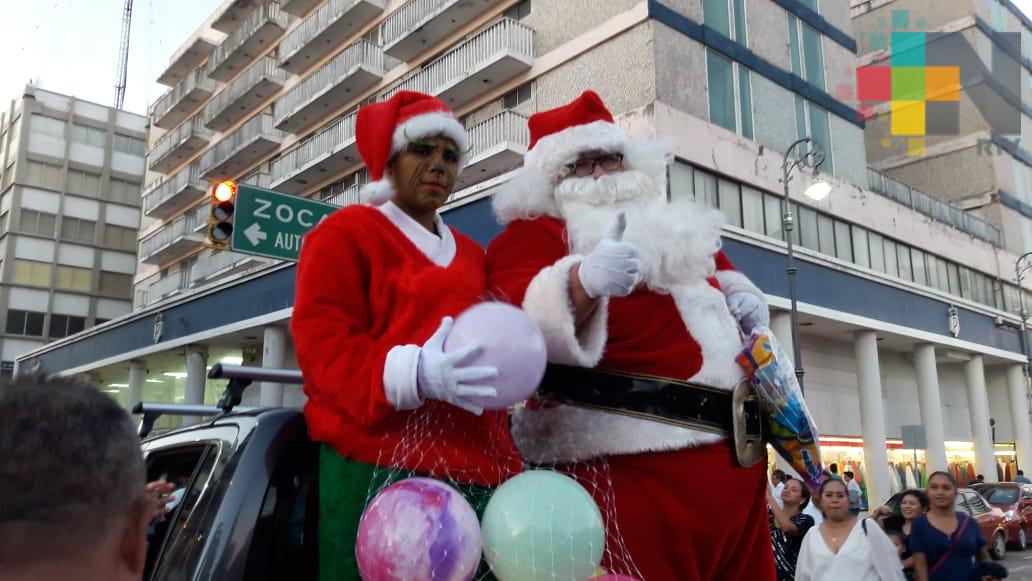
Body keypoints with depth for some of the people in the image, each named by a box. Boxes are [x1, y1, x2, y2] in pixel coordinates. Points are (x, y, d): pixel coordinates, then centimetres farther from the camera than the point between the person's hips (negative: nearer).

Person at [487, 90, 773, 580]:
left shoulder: (670, 224, 21)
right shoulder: (531, 235, -3)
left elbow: (714, 263, 38)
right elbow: (525, 323, -21)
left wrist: (740, 292, 15)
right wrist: (584, 280, -41)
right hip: (629, 461, -8)